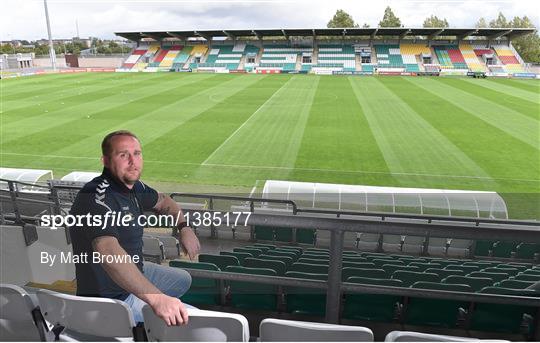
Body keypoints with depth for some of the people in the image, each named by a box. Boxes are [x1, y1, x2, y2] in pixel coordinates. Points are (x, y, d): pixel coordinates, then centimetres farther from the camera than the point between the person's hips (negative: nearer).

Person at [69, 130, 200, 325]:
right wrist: (156, 298, -58)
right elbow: (108, 253, -48)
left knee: (183, 280, 27)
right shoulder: (97, 198, -30)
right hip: (110, 298, -9)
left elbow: (163, 201, 19)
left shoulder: (134, 186, -2)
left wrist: (184, 227, 1)